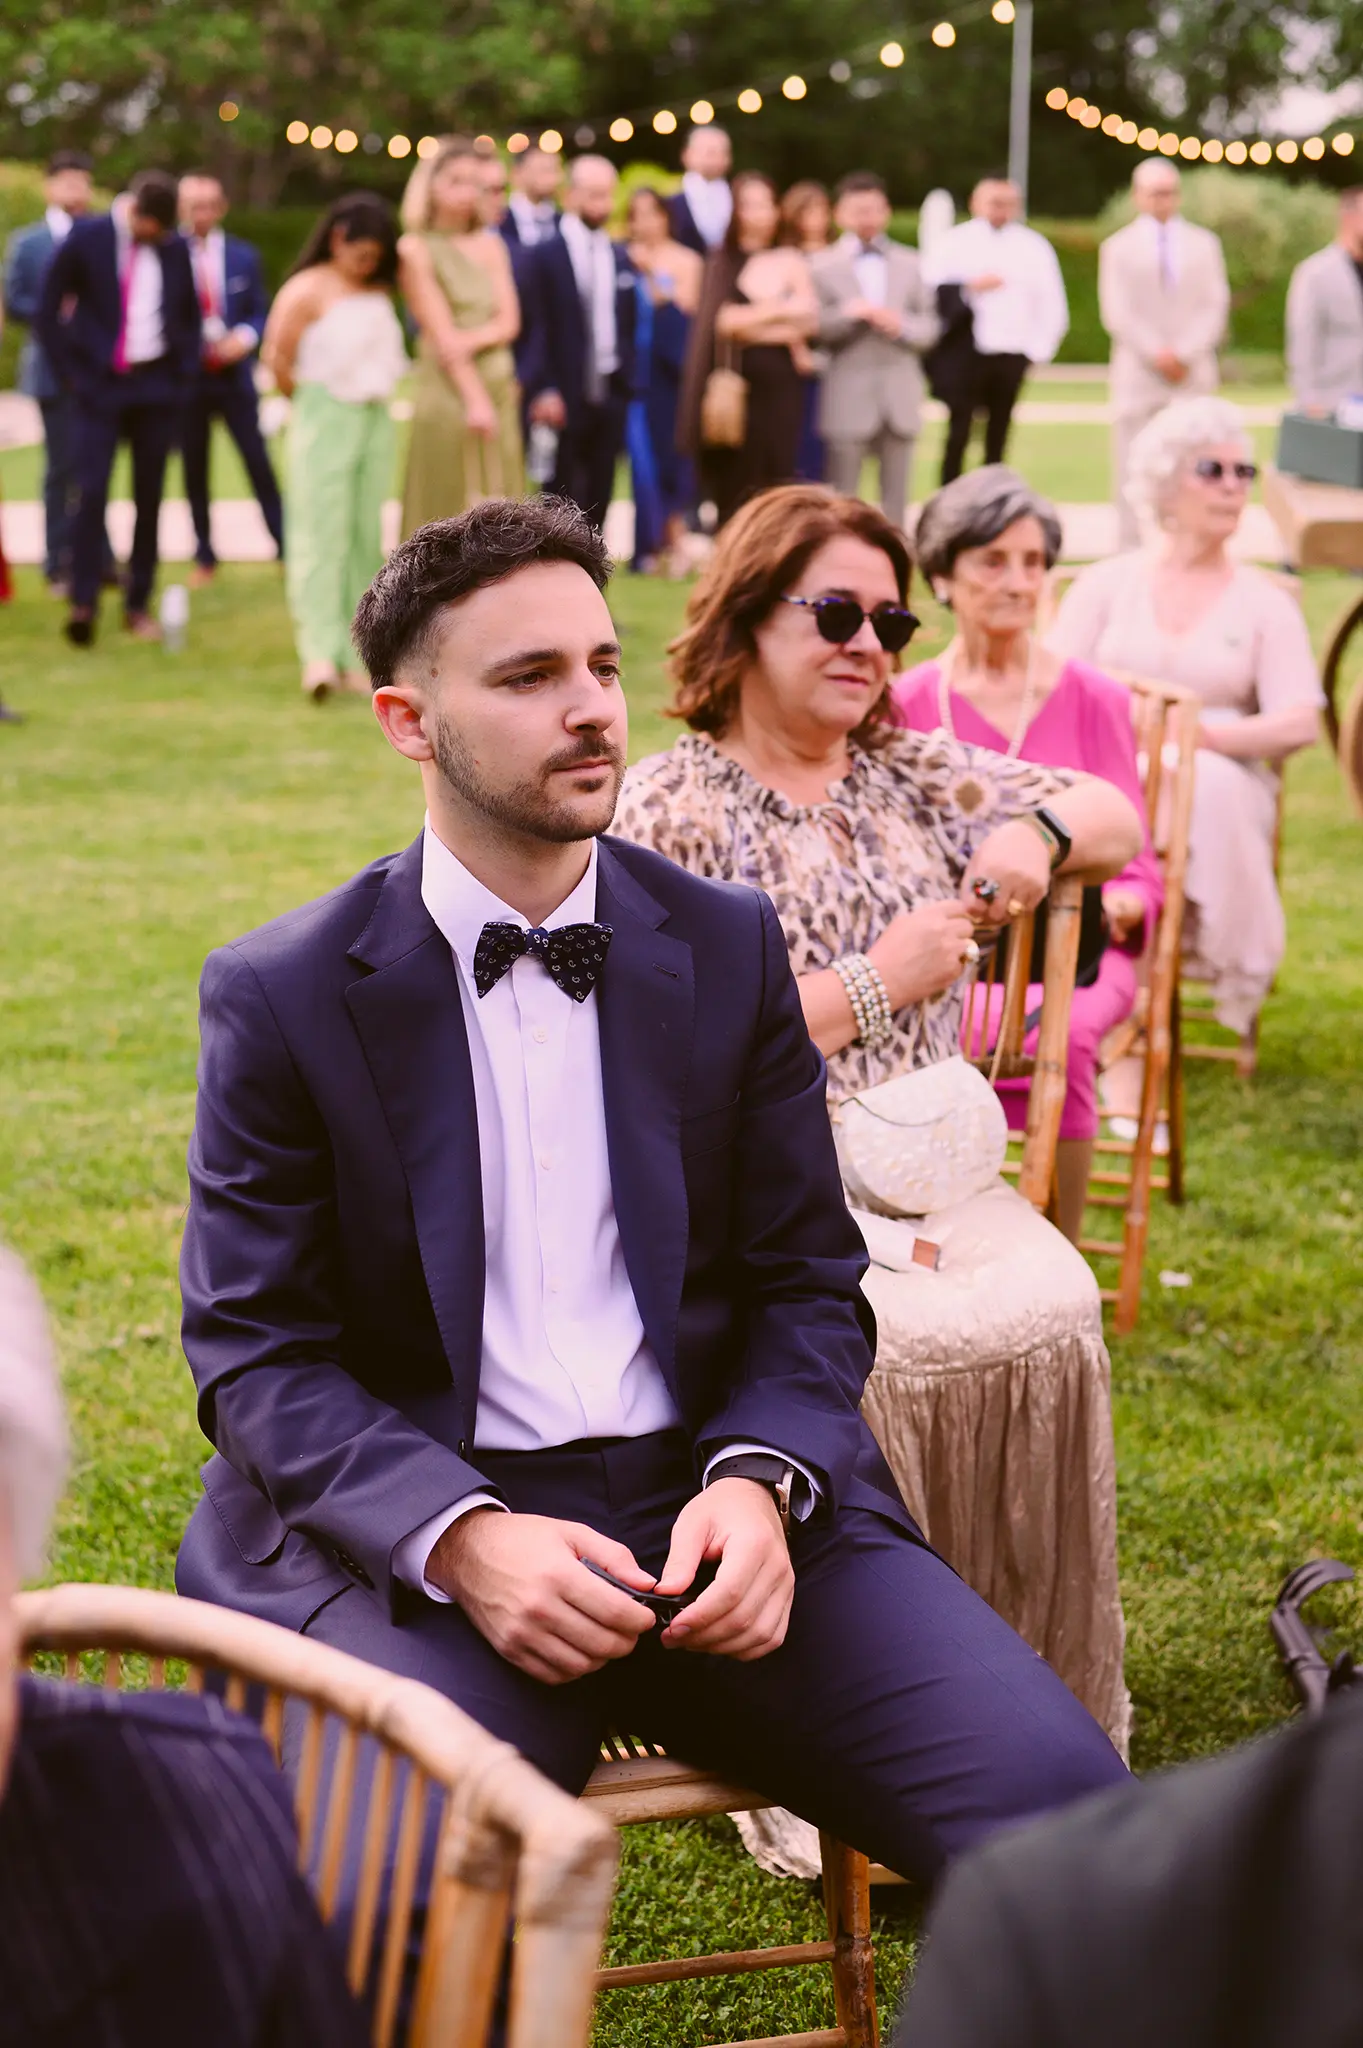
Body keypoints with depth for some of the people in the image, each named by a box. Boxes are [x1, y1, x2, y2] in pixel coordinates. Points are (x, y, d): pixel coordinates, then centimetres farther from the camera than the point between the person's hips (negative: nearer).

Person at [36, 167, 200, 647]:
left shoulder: (175, 248, 5)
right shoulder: (85, 240, -4)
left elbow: (190, 315, 19)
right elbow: (49, 312, 0)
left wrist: (186, 374, 9)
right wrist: (70, 374, -2)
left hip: (158, 388, 3)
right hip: (99, 386, -3)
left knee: (149, 498, 4)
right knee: (91, 493, -11)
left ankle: (139, 604, 11)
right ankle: (83, 602, -7)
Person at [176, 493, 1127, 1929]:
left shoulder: (729, 947, 10)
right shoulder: (282, 994, 2)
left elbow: (808, 1282, 11)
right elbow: (254, 1351, -1)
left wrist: (761, 1484, -10)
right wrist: (461, 1537, -18)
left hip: (716, 1503, 3)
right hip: (412, 1523, -2)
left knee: (1061, 1800, -18)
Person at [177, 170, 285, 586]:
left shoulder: (244, 256, 6)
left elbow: (260, 313, 8)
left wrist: (245, 337, -12)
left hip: (233, 375, 1)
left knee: (259, 463, -4)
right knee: (194, 470, 6)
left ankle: (285, 547, 2)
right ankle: (204, 556, 16)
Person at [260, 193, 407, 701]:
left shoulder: (378, 292, 12)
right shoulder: (307, 291, -6)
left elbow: (385, 355, 12)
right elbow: (277, 358, -10)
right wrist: (307, 402, 1)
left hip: (375, 421, 6)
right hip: (326, 418, -6)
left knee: (366, 539, 6)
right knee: (322, 532, -11)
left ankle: (354, 657, 11)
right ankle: (320, 654, -17)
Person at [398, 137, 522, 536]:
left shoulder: (491, 245, 13)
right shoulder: (416, 248, -2)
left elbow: (509, 322, 5)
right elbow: (441, 332, -8)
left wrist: (471, 341, -15)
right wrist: (474, 398, -15)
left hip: (500, 390, 5)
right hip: (446, 393, -5)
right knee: (449, 508, -4)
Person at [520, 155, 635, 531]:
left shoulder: (621, 259, 12)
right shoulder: (547, 254, -4)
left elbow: (628, 326, 16)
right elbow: (537, 328, -9)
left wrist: (628, 382, 7)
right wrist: (544, 391, -16)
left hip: (609, 396, 5)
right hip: (563, 398, -5)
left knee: (598, 501, 7)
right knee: (563, 500, -1)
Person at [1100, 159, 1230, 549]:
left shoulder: (1204, 244, 14)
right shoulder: (1118, 247, 8)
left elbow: (1215, 307, 5)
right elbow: (1117, 313, -1)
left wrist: (1185, 354, -10)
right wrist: (1157, 354, -13)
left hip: (1194, 374, 1)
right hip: (1138, 375, -1)